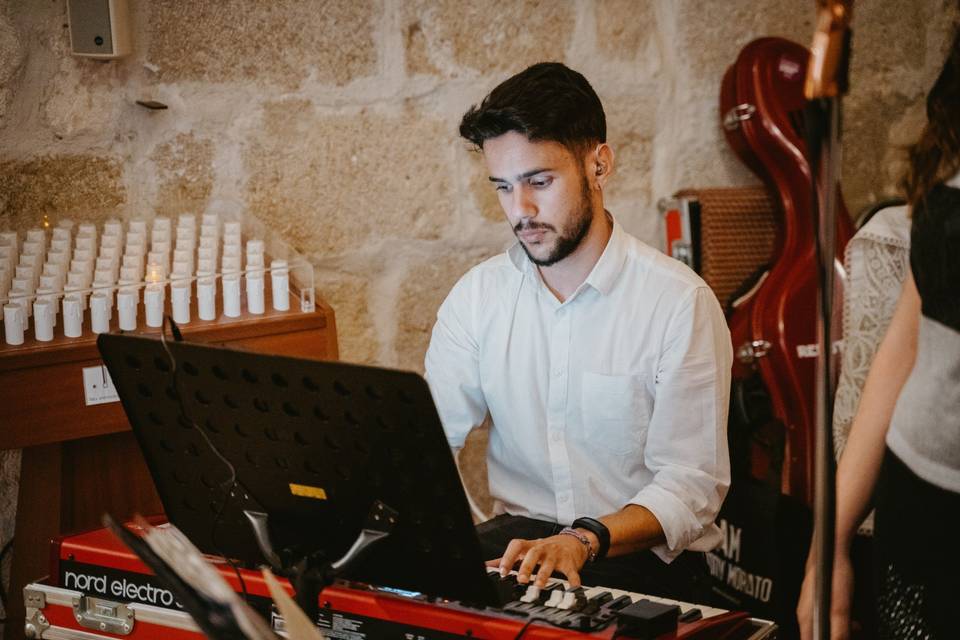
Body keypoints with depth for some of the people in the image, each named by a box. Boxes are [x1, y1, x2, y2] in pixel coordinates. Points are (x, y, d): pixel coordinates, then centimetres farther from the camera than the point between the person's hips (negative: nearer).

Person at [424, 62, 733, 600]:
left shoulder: (681, 303, -9)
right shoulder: (477, 296, 6)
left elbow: (691, 486, -12)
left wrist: (584, 539, -29)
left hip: (642, 554, -4)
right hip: (519, 533, 4)